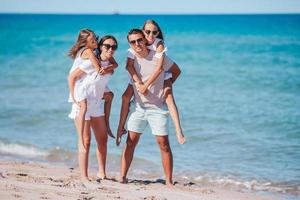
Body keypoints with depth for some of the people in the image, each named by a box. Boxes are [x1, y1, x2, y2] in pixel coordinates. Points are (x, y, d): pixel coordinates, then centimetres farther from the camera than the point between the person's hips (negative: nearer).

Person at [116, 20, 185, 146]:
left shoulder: (159, 44, -24)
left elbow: (159, 68, -30)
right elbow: (129, 66, -23)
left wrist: (146, 85, -32)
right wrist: (140, 83, -32)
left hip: (161, 75, -3)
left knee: (169, 97, -22)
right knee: (126, 96, -8)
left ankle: (178, 131, -26)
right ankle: (121, 128, 3)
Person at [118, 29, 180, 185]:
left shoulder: (158, 57, -10)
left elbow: (176, 70, 4)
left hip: (158, 108, -3)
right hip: (138, 106, 3)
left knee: (163, 144, -3)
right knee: (130, 142, -1)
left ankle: (169, 181, 3)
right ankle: (122, 177, 2)